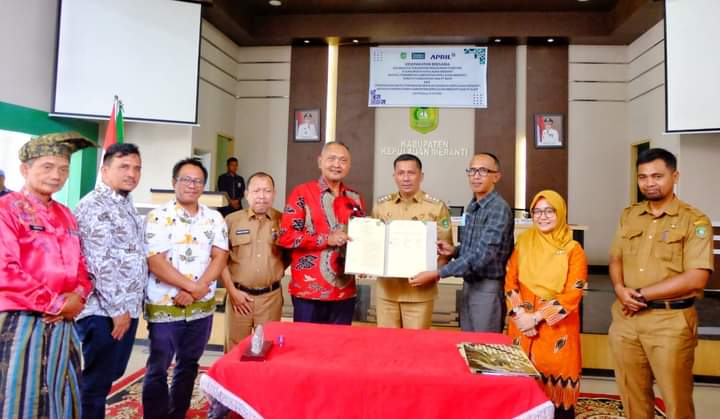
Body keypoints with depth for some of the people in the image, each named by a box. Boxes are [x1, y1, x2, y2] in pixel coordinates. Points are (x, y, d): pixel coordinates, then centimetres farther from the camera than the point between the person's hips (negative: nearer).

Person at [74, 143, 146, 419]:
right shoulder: (95, 205, -14)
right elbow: (101, 264, -20)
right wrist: (117, 309, -18)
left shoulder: (126, 205, 15)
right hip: (104, 312, -9)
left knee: (111, 375, 19)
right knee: (96, 381, 4)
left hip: (127, 308, 9)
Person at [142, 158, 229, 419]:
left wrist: (197, 290, -15)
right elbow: (155, 262, -14)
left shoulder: (214, 219, 5)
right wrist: (192, 286, -17)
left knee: (188, 366, 17)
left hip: (202, 307, 4)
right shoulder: (158, 217, -7)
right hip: (164, 307, -4)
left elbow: (220, 257, -2)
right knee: (158, 370, 6)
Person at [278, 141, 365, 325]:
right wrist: (327, 239, -16)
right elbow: (285, 236, -10)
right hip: (309, 290, -4)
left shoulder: (355, 198, 10)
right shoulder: (302, 193, -4)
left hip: (345, 291, 5)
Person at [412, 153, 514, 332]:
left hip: (488, 288, -8)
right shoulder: (472, 207, 9)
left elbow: (482, 255, -25)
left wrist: (436, 274, -25)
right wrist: (454, 250, -3)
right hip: (469, 284, 8)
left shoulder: (499, 209, -18)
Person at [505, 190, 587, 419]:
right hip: (523, 324, 3)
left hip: (557, 327, -2)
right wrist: (520, 314, -10)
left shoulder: (573, 250, -5)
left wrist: (537, 316, -15)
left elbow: (573, 294, -11)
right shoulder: (524, 241, 4)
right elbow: (510, 281, 3)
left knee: (556, 376, 2)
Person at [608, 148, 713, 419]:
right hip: (625, 318, 4)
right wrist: (621, 290, -9)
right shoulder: (629, 216, 9)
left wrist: (641, 294, -13)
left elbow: (695, 279, -14)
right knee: (632, 394, 16)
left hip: (670, 321, -4)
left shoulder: (695, 221, -6)